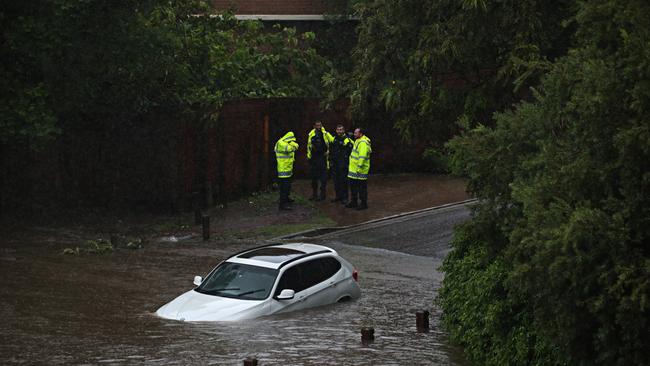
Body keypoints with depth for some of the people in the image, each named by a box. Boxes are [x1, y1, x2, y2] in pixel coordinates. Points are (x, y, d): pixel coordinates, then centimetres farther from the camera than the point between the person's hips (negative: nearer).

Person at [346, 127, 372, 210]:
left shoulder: (363, 143, -19)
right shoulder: (358, 141, 15)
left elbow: (362, 157, -26)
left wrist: (359, 168, -27)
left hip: (360, 170, -11)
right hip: (354, 169, 11)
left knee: (362, 188, -2)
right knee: (353, 186, 17)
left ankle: (363, 204, 5)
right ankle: (353, 202, 26)